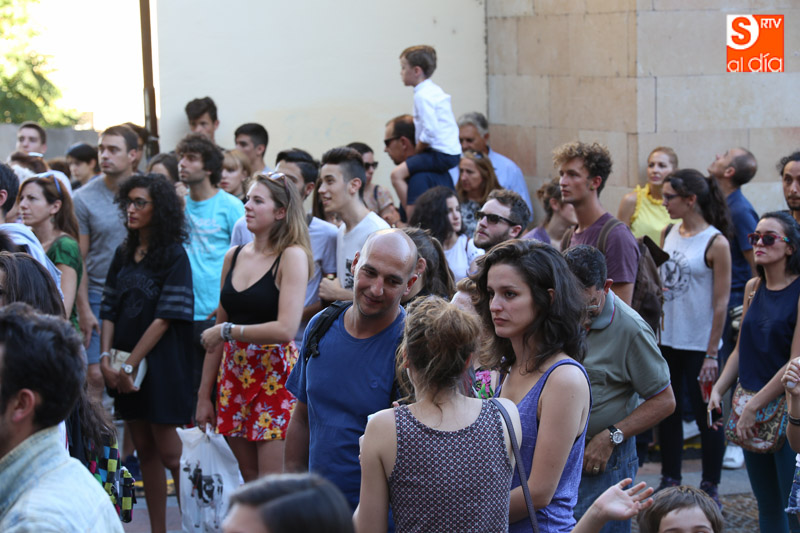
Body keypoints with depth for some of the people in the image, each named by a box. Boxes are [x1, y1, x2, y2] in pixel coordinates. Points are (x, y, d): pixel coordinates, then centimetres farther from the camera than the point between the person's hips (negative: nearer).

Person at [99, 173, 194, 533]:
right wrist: (106, 358, -5)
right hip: (126, 368, 6)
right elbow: (110, 310, 8)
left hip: (160, 364, -6)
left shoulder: (174, 256, -7)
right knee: (144, 449, 8)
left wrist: (131, 365, -14)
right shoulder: (124, 254, 11)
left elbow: (164, 318, -13)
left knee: (168, 452, -5)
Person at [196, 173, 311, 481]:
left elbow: (286, 329, -19)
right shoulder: (234, 256, 11)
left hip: (276, 374, -6)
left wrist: (227, 331, -9)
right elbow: (218, 333, 15)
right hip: (234, 372, 6)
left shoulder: (292, 256, -8)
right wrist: (204, 395, 13)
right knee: (249, 479, 8)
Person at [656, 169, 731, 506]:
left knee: (705, 415, 3)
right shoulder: (669, 233, 6)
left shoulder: (716, 243, -12)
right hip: (666, 339, 6)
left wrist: (712, 354, -14)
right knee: (667, 412, 12)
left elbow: (721, 303, -12)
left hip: (699, 344, -6)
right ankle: (670, 480, 25)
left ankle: (710, 488, 15)